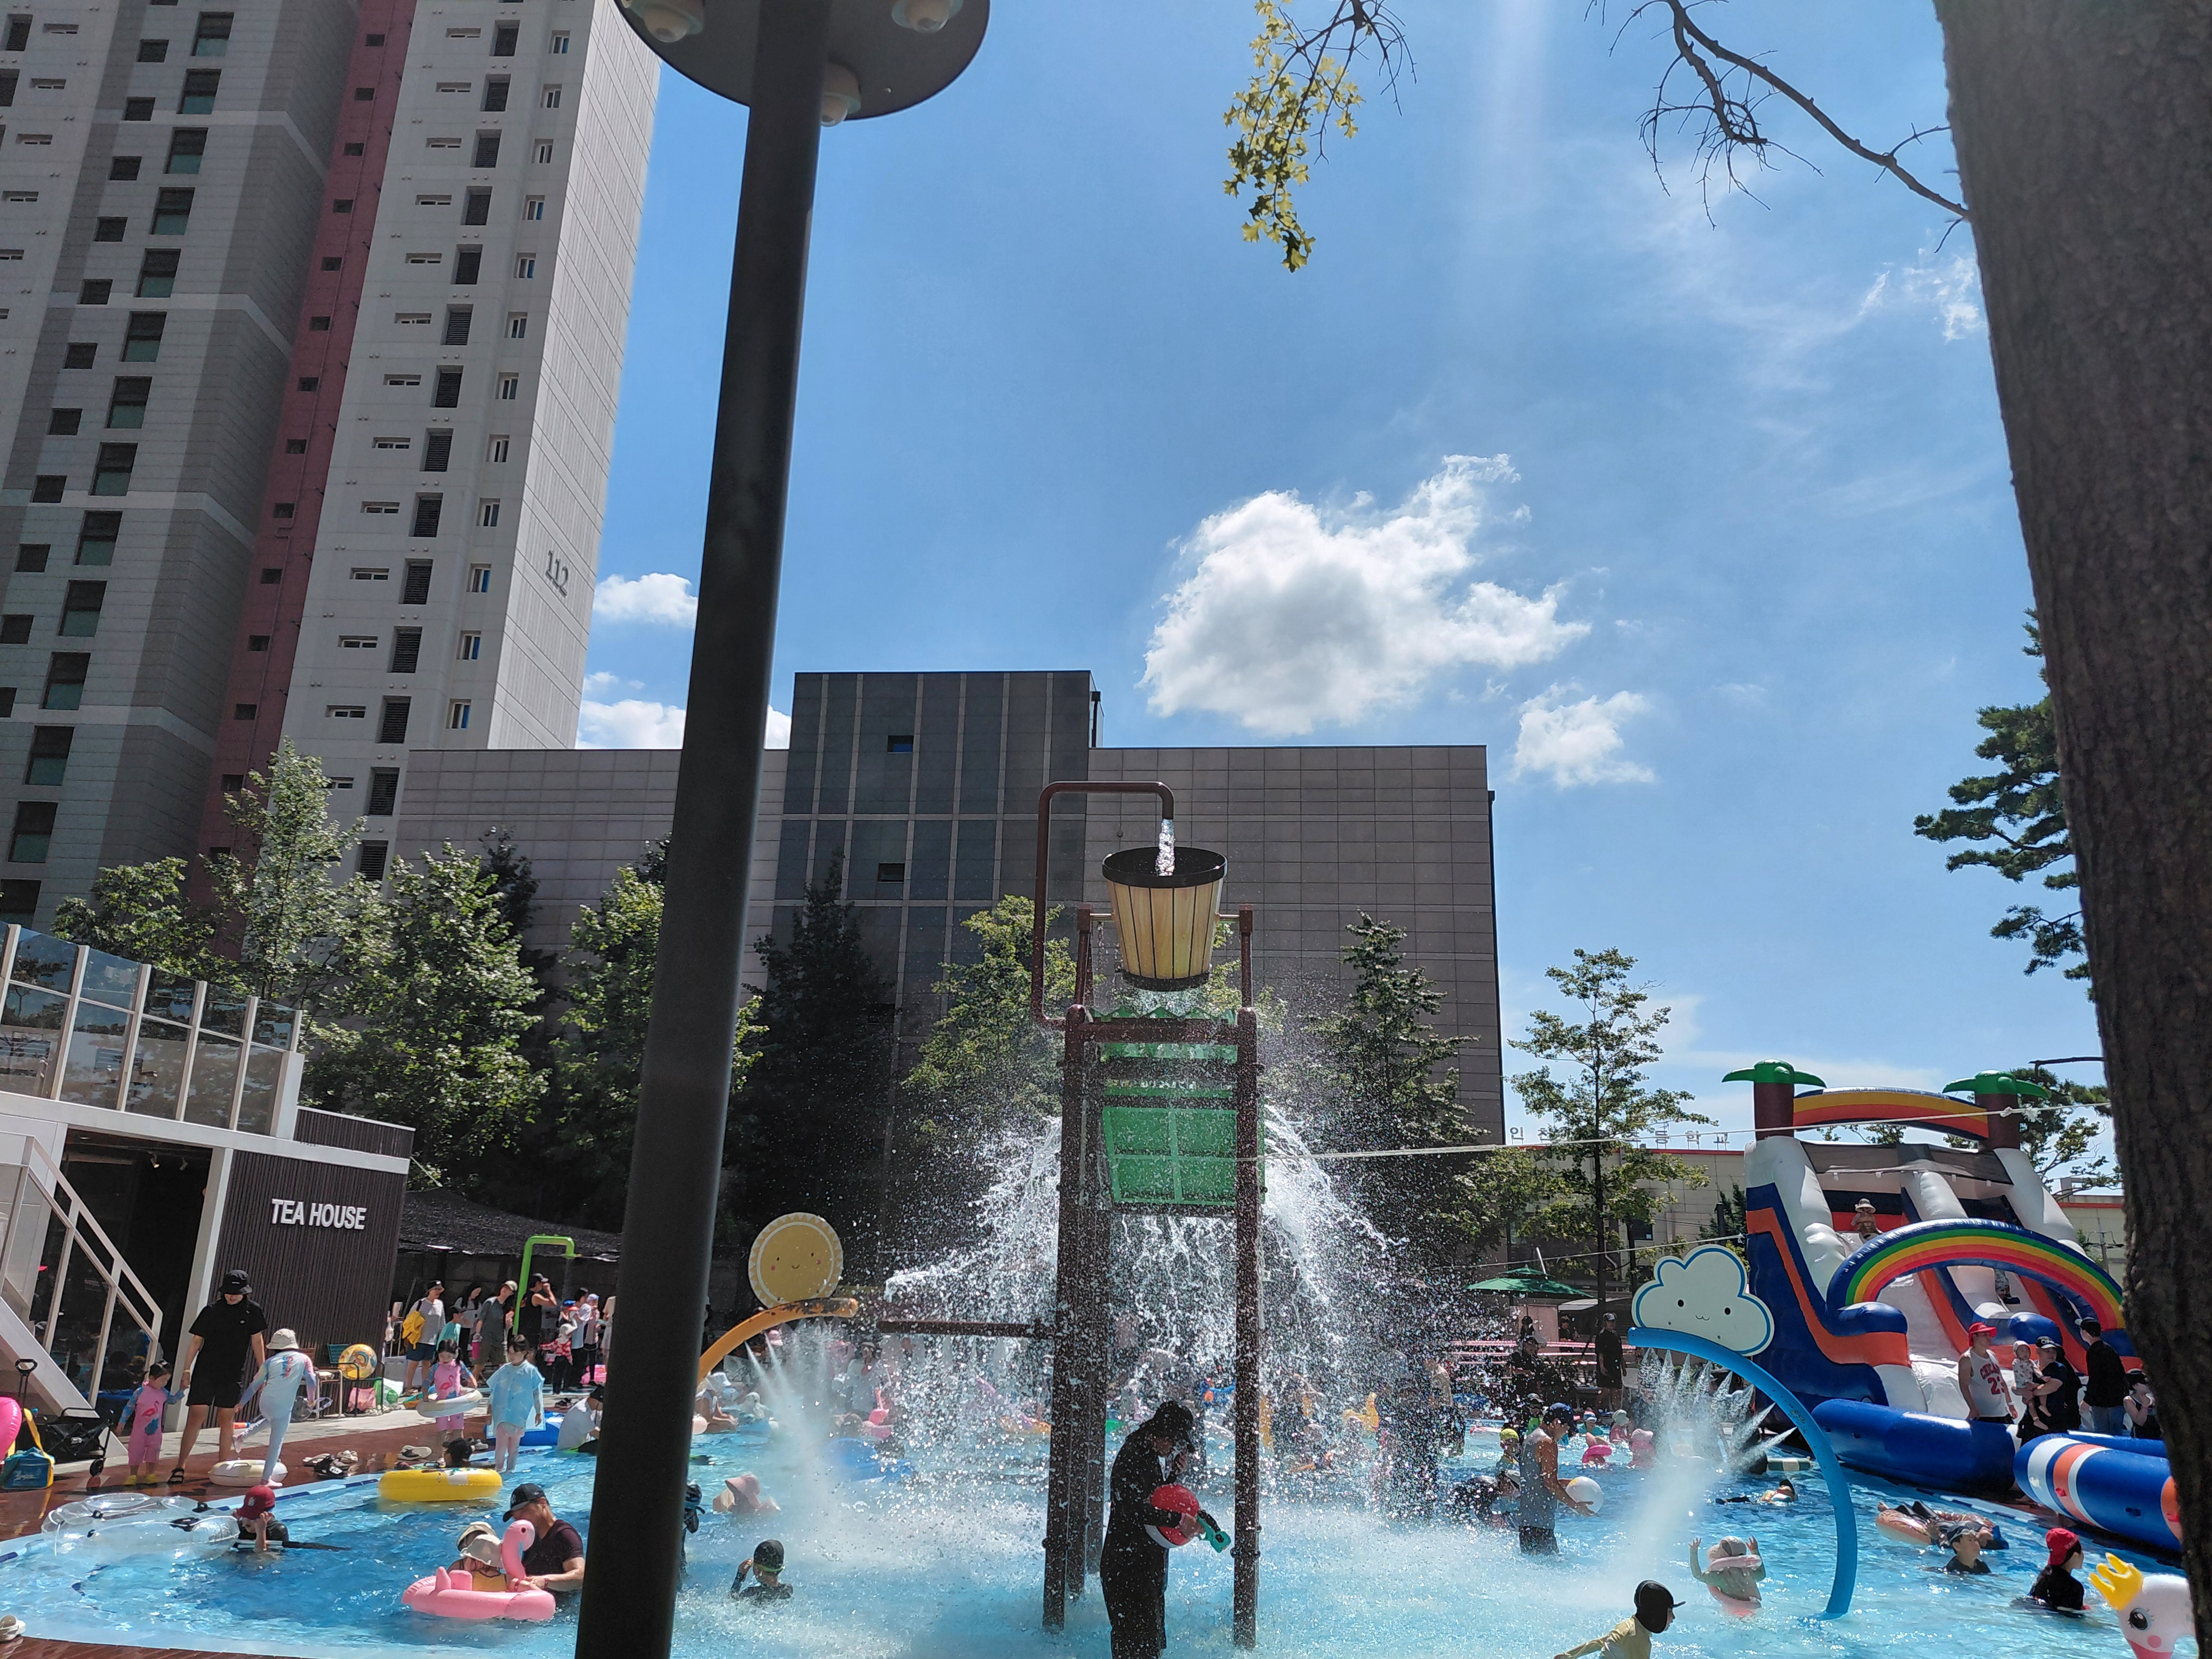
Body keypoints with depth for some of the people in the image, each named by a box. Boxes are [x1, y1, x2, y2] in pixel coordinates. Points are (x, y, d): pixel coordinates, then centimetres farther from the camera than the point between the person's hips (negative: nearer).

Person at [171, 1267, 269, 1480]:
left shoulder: (253, 1311, 0)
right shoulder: (211, 1311, -2)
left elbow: (257, 1342, 4)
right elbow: (196, 1341, 2)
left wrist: (262, 1372, 2)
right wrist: (187, 1370, -4)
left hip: (233, 1375, 1)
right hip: (205, 1372, -1)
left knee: (226, 1419, 6)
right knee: (195, 1417, -5)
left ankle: (223, 1465, 15)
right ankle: (180, 1465, 3)